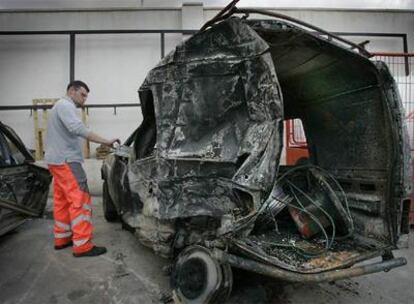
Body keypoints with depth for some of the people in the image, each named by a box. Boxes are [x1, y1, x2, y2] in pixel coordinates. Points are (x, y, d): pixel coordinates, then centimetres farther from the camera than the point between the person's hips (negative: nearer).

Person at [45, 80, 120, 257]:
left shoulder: (61, 107, 24)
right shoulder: (65, 105, -12)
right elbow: (77, 128, -29)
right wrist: (105, 142, -32)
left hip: (58, 160, 11)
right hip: (65, 160, -11)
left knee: (63, 200, 14)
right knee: (80, 200, -11)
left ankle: (62, 238, 22)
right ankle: (82, 245, -10)